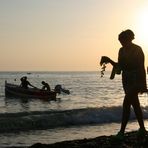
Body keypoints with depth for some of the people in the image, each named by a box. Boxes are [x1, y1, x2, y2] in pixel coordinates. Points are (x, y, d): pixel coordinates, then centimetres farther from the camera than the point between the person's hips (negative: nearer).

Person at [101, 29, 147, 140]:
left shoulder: (137, 49, -11)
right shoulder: (122, 50, 9)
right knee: (135, 104, 11)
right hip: (126, 80, 7)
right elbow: (119, 66, 15)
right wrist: (110, 61, -1)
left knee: (126, 103, -14)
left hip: (136, 80, -7)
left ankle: (122, 131, -13)